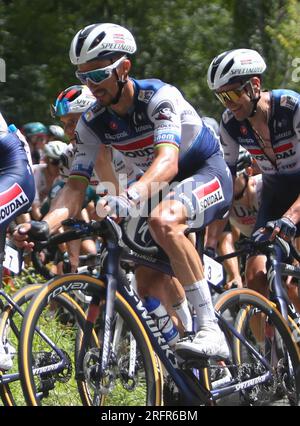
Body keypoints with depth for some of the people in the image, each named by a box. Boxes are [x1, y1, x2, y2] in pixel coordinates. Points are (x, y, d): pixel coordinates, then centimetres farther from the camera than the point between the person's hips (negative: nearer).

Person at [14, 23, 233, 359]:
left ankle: (211, 330, -34)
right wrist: (45, 225, -35)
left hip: (207, 174, -8)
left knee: (162, 221, -36)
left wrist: (131, 196, -62)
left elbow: (168, 160, -43)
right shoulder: (92, 123, -10)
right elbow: (75, 186, -15)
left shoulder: (159, 97, -28)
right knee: (151, 279, 5)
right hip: (166, 188, 8)